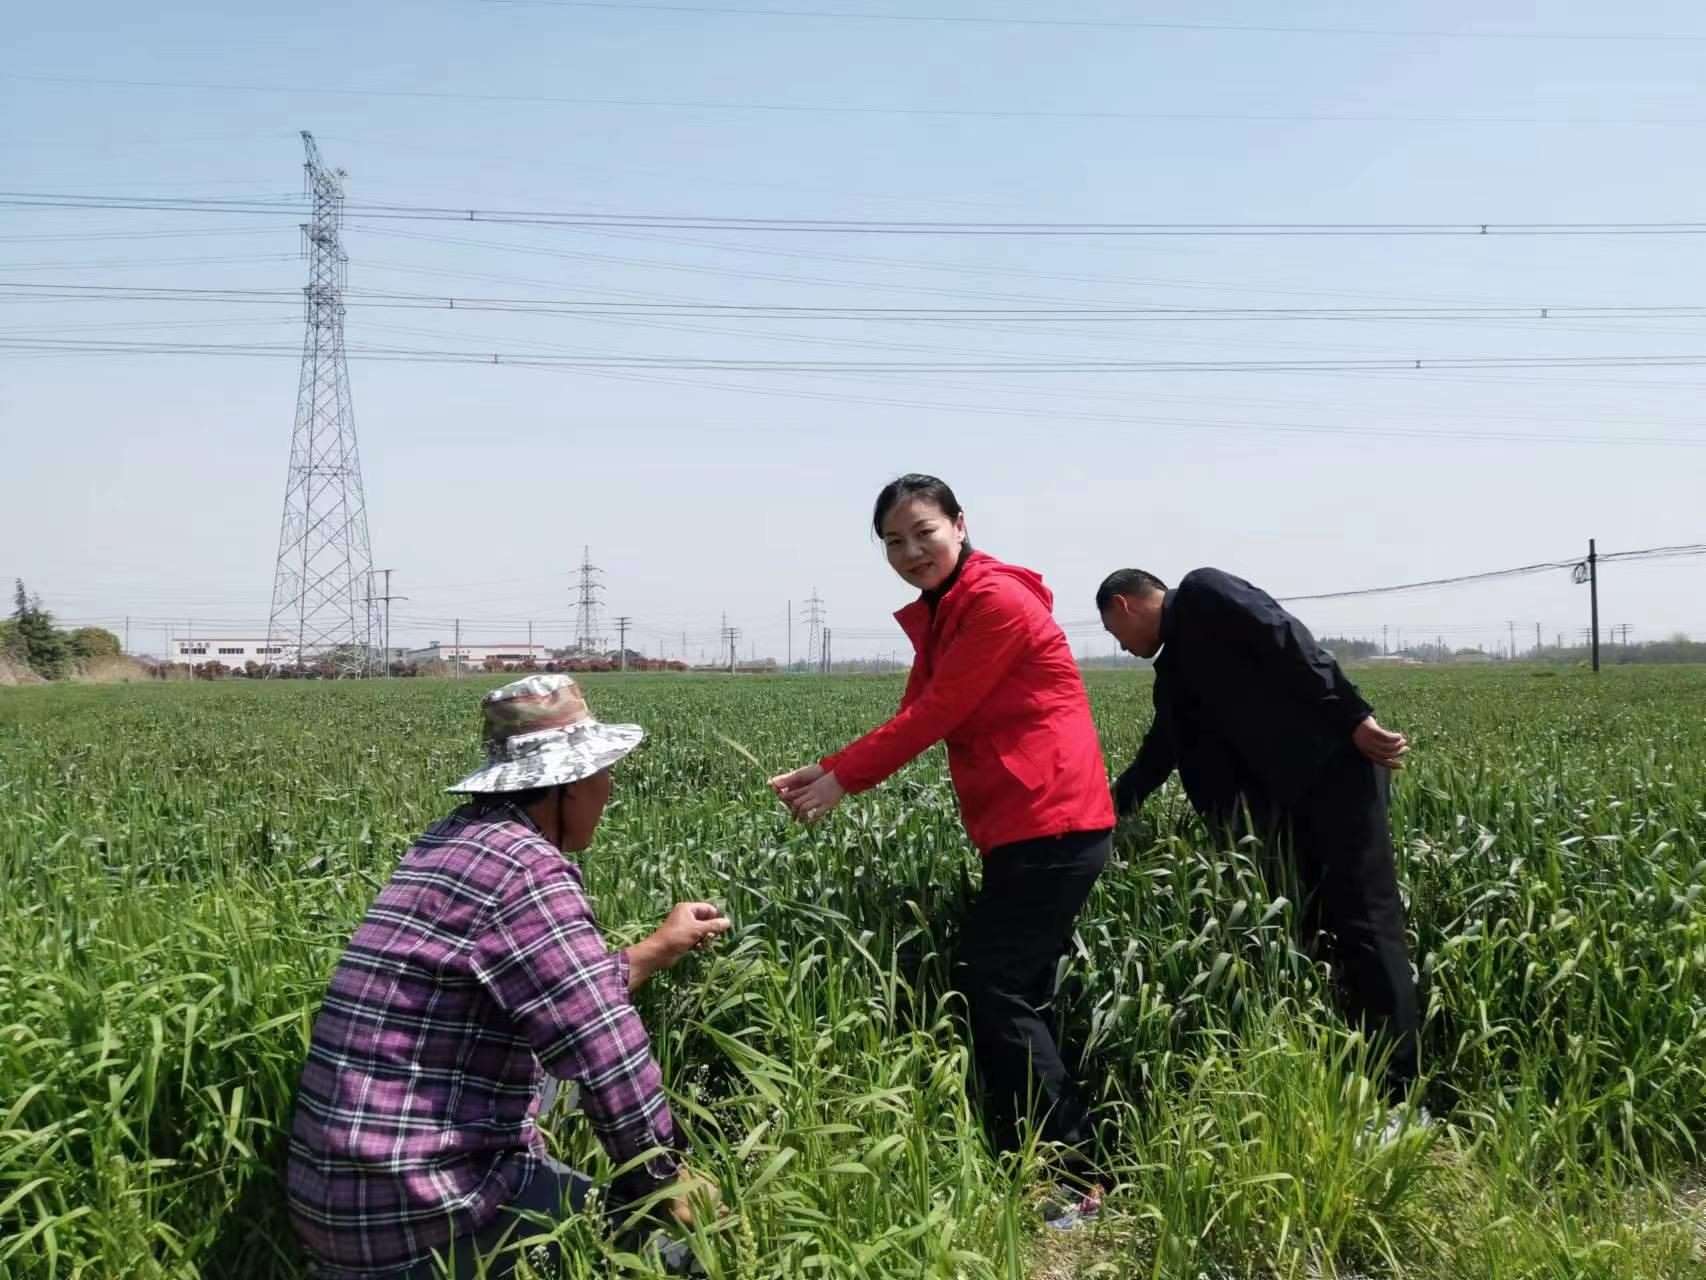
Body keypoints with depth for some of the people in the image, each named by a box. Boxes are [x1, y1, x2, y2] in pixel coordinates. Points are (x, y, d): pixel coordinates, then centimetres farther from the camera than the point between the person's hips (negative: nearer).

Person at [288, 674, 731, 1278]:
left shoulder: (456, 839, 11)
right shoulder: (525, 869, -19)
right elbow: (606, 1052, -20)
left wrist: (660, 949, 28)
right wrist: (666, 1179, -6)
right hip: (424, 1211, -10)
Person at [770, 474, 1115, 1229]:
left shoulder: (997, 601, -14)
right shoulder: (938, 614, 15)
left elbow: (934, 716, -16)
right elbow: (916, 718, 11)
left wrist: (841, 779, -12)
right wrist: (828, 771, -2)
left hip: (1052, 823, -10)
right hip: (1022, 826, 10)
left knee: (991, 992, -10)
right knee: (1017, 996, 12)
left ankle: (1074, 1183, -1)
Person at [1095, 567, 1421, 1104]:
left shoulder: (1202, 591, -2)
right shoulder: (1175, 668, 22)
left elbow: (1287, 640, -14)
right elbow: (1157, 756, 26)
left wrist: (1354, 717, -19)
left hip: (1339, 763, -9)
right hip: (1288, 794, 9)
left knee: (1365, 923, -10)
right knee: (1309, 925, 7)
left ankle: (1399, 1094, -8)